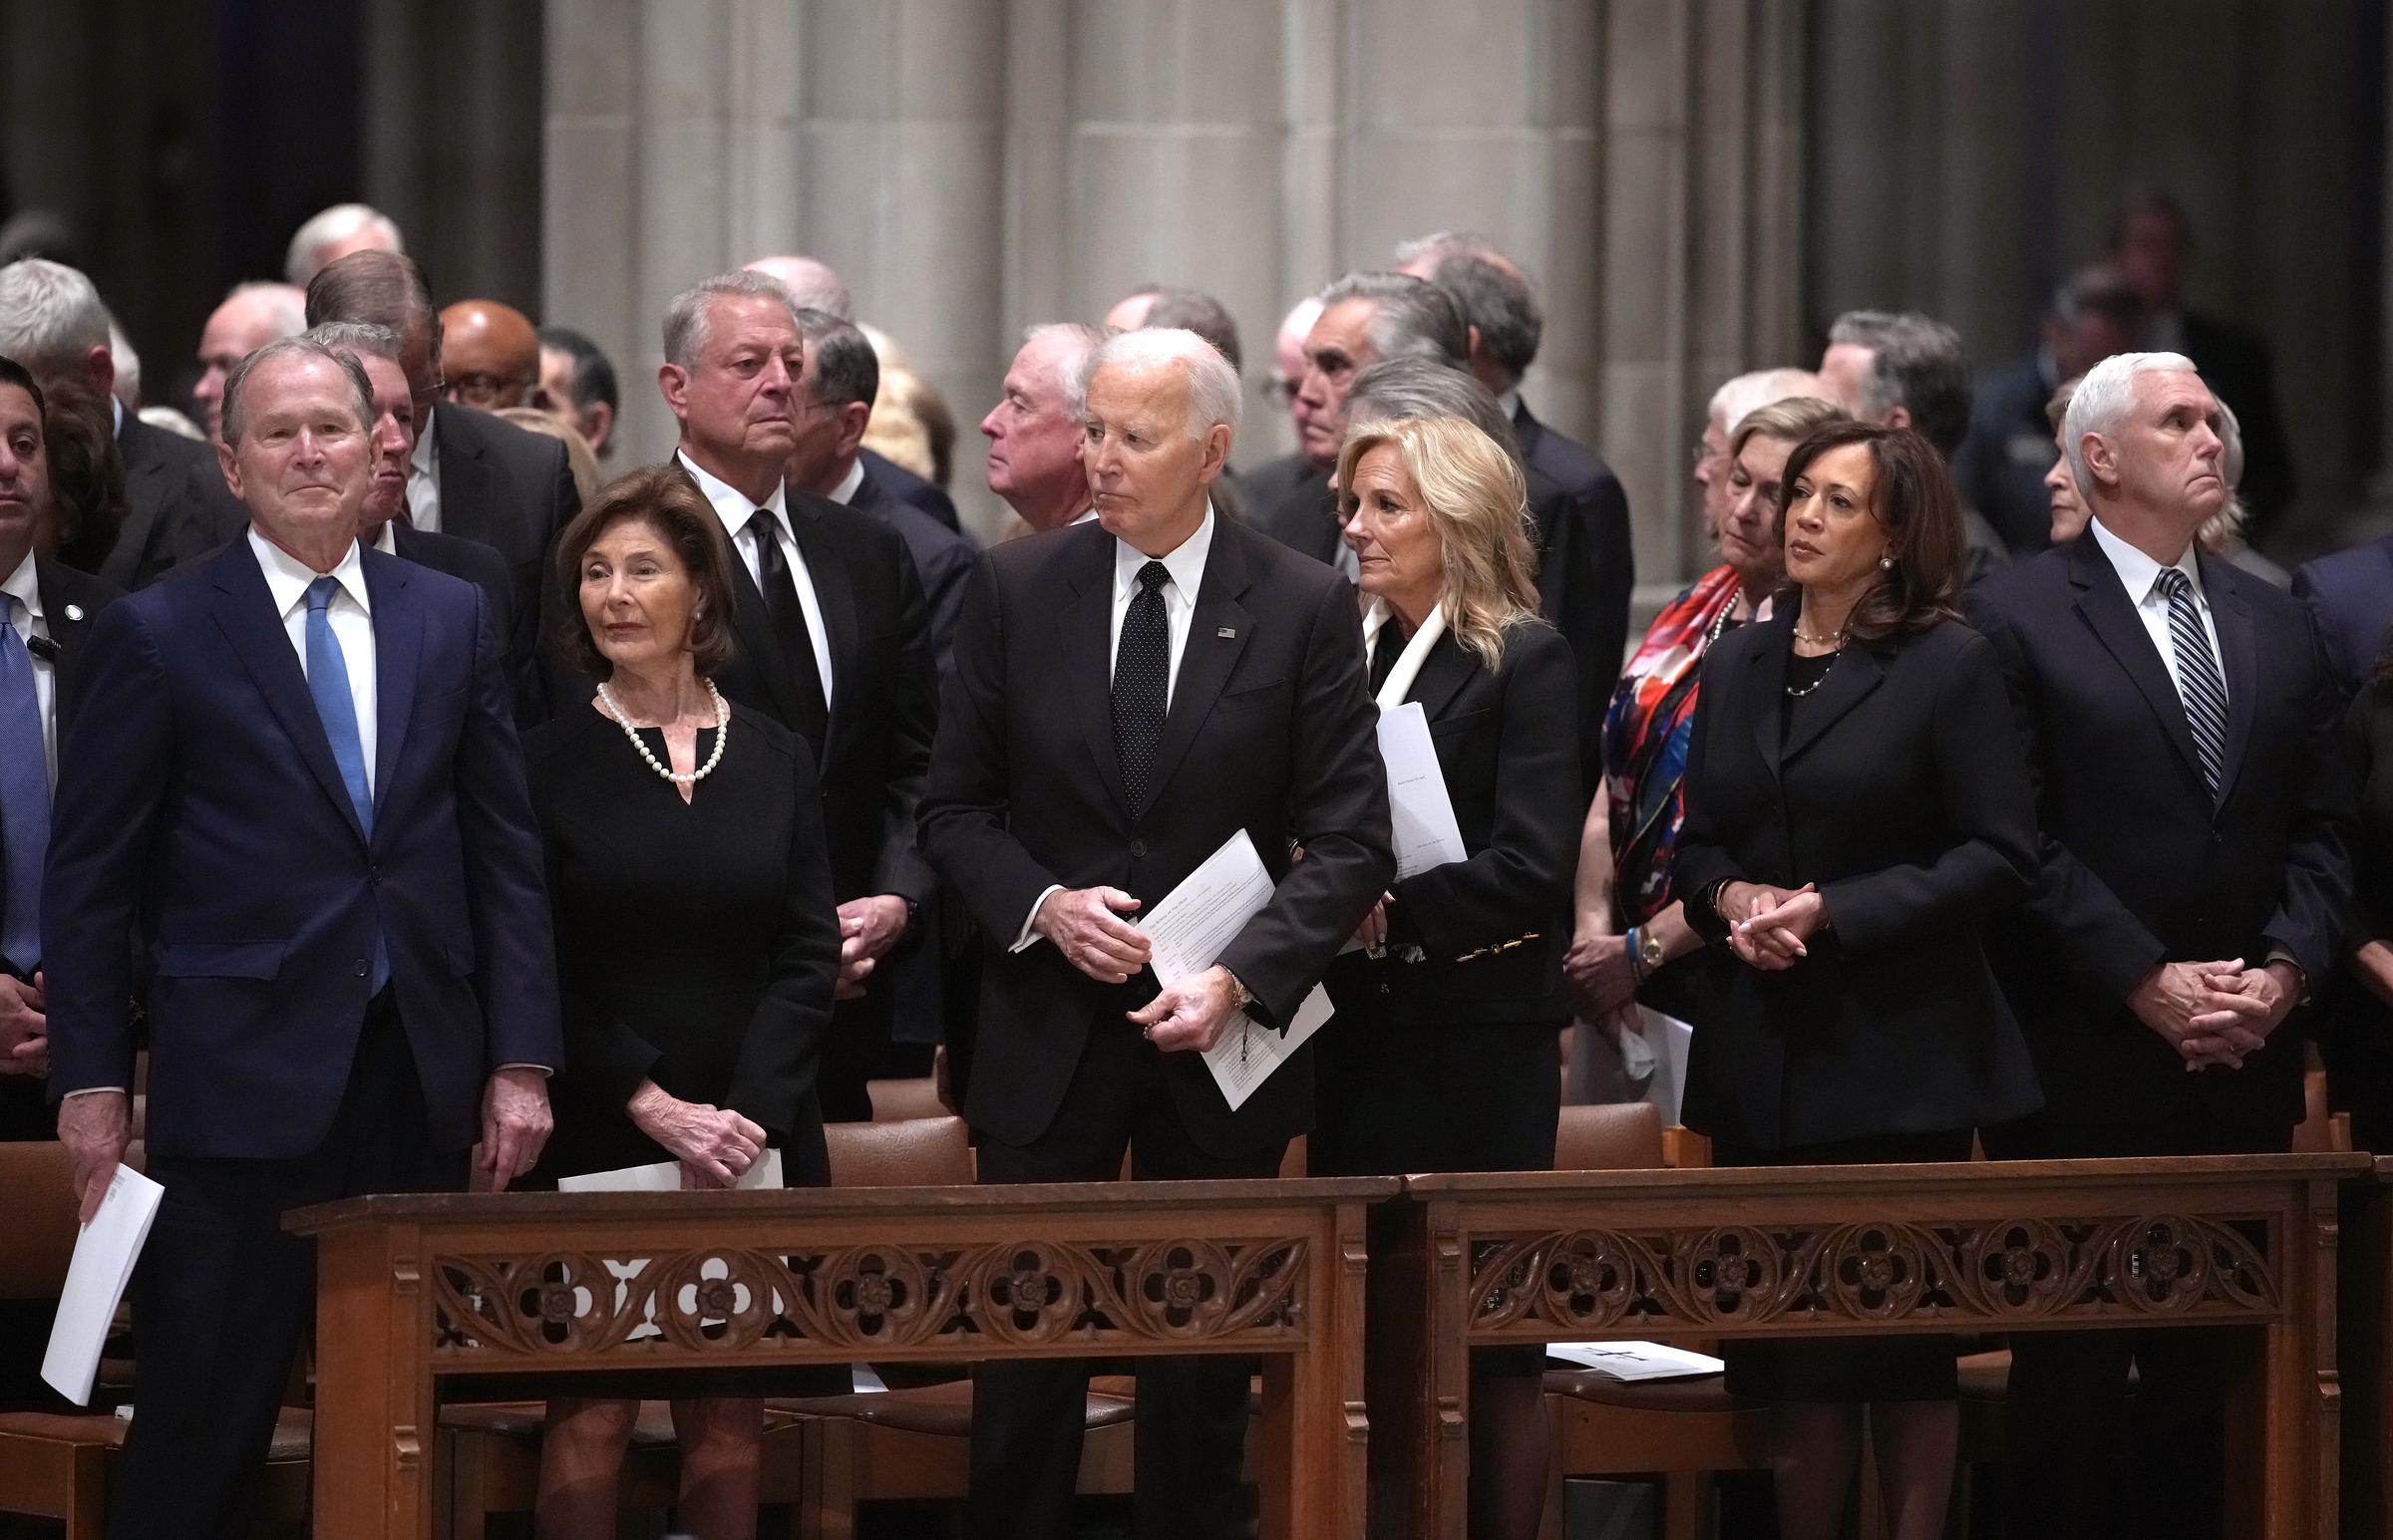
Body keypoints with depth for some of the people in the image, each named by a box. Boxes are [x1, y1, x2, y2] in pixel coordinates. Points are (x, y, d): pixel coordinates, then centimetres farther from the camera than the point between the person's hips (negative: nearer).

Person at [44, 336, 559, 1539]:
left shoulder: (451, 620, 10)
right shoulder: (157, 634, -1)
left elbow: (504, 852, 11)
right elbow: (89, 878, 0)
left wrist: (522, 1061, 5)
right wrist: (91, 1082, -4)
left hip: (419, 1081, 4)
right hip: (242, 1086, -4)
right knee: (200, 1440, -2)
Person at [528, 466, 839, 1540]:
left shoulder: (777, 760, 9)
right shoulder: (547, 762, 1)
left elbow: (809, 956, 5)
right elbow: (539, 970, -3)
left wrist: (748, 1111, -9)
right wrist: (654, 1107, -13)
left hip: (756, 1135, 2)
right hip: (600, 1139, -2)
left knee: (729, 1408, 0)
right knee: (593, 1406, -7)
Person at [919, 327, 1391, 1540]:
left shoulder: (1306, 608, -3)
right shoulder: (1014, 588, 1)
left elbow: (1349, 839, -5)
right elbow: (954, 806, 5)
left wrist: (1241, 978, -18)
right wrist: (1043, 907, -14)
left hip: (1220, 1031, 0)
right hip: (1049, 1029, 1)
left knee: (1203, 1367, 6)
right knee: (1026, 1348, 0)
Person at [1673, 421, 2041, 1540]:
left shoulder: (1949, 667, -4)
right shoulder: (1736, 667, 13)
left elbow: (1999, 856, -9)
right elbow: (1695, 847, 17)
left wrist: (1836, 910, -16)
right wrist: (1727, 897, -7)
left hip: (1899, 1055, -5)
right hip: (1763, 1053, 5)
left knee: (1905, 1341, -1)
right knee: (1788, 1345, 6)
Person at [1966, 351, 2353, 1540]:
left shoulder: (2274, 626, 15)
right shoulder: (2019, 619, -3)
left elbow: (2321, 829, 12)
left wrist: (2286, 970, -5)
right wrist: (2149, 984, -14)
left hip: (2245, 1062, 5)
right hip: (2086, 1067, -5)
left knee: (2207, 1374, 6)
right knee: (2073, 1377, 0)